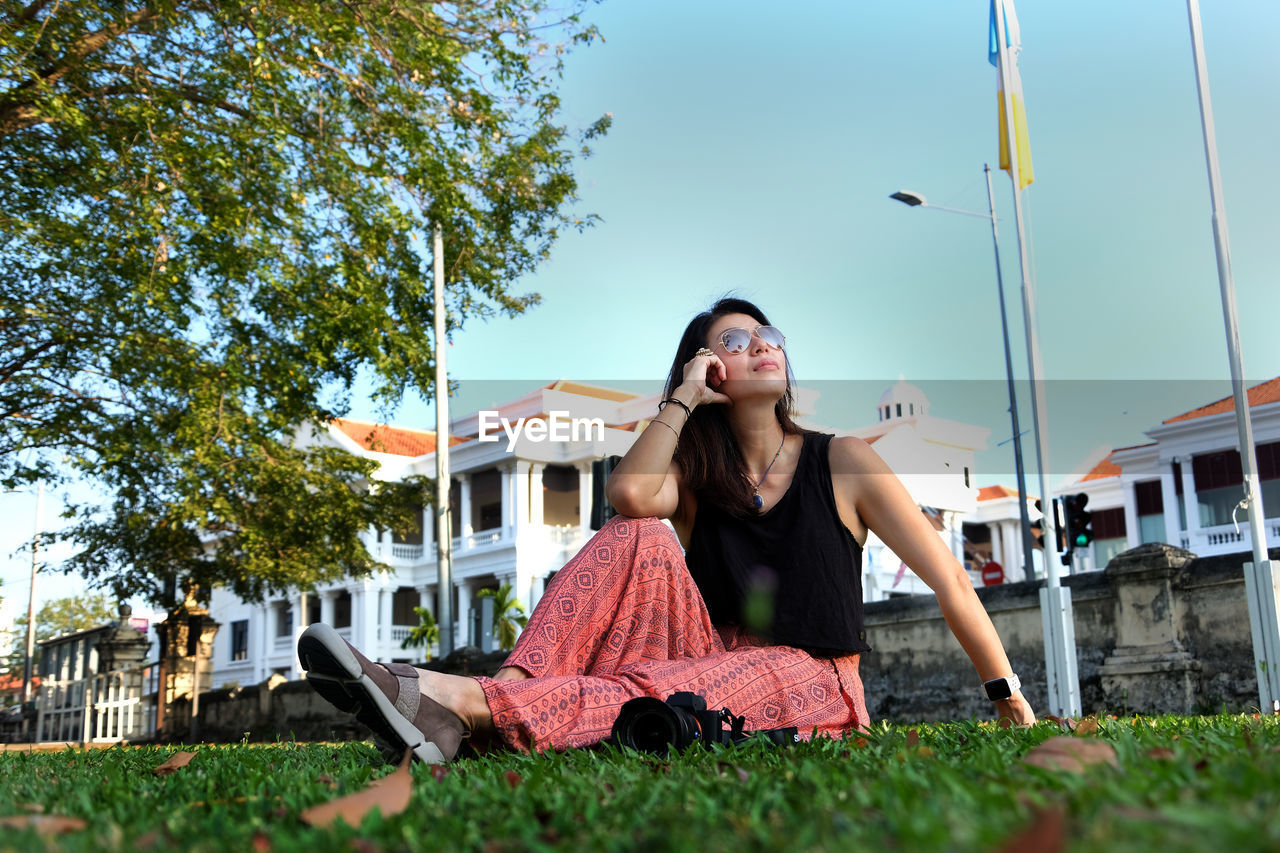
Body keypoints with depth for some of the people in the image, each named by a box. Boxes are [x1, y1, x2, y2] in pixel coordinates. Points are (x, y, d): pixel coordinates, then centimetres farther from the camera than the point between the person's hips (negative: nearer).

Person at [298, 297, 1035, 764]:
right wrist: (684, 397, -5)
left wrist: (1010, 699, -3)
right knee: (640, 539, -20)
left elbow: (948, 580, 0)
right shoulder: (696, 475, 11)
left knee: (645, 693, -34)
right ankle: (510, 693, -40)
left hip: (809, 684, -3)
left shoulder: (840, 463, 2)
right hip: (715, 658, 3)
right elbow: (629, 493, -15)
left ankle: (463, 702, -47)